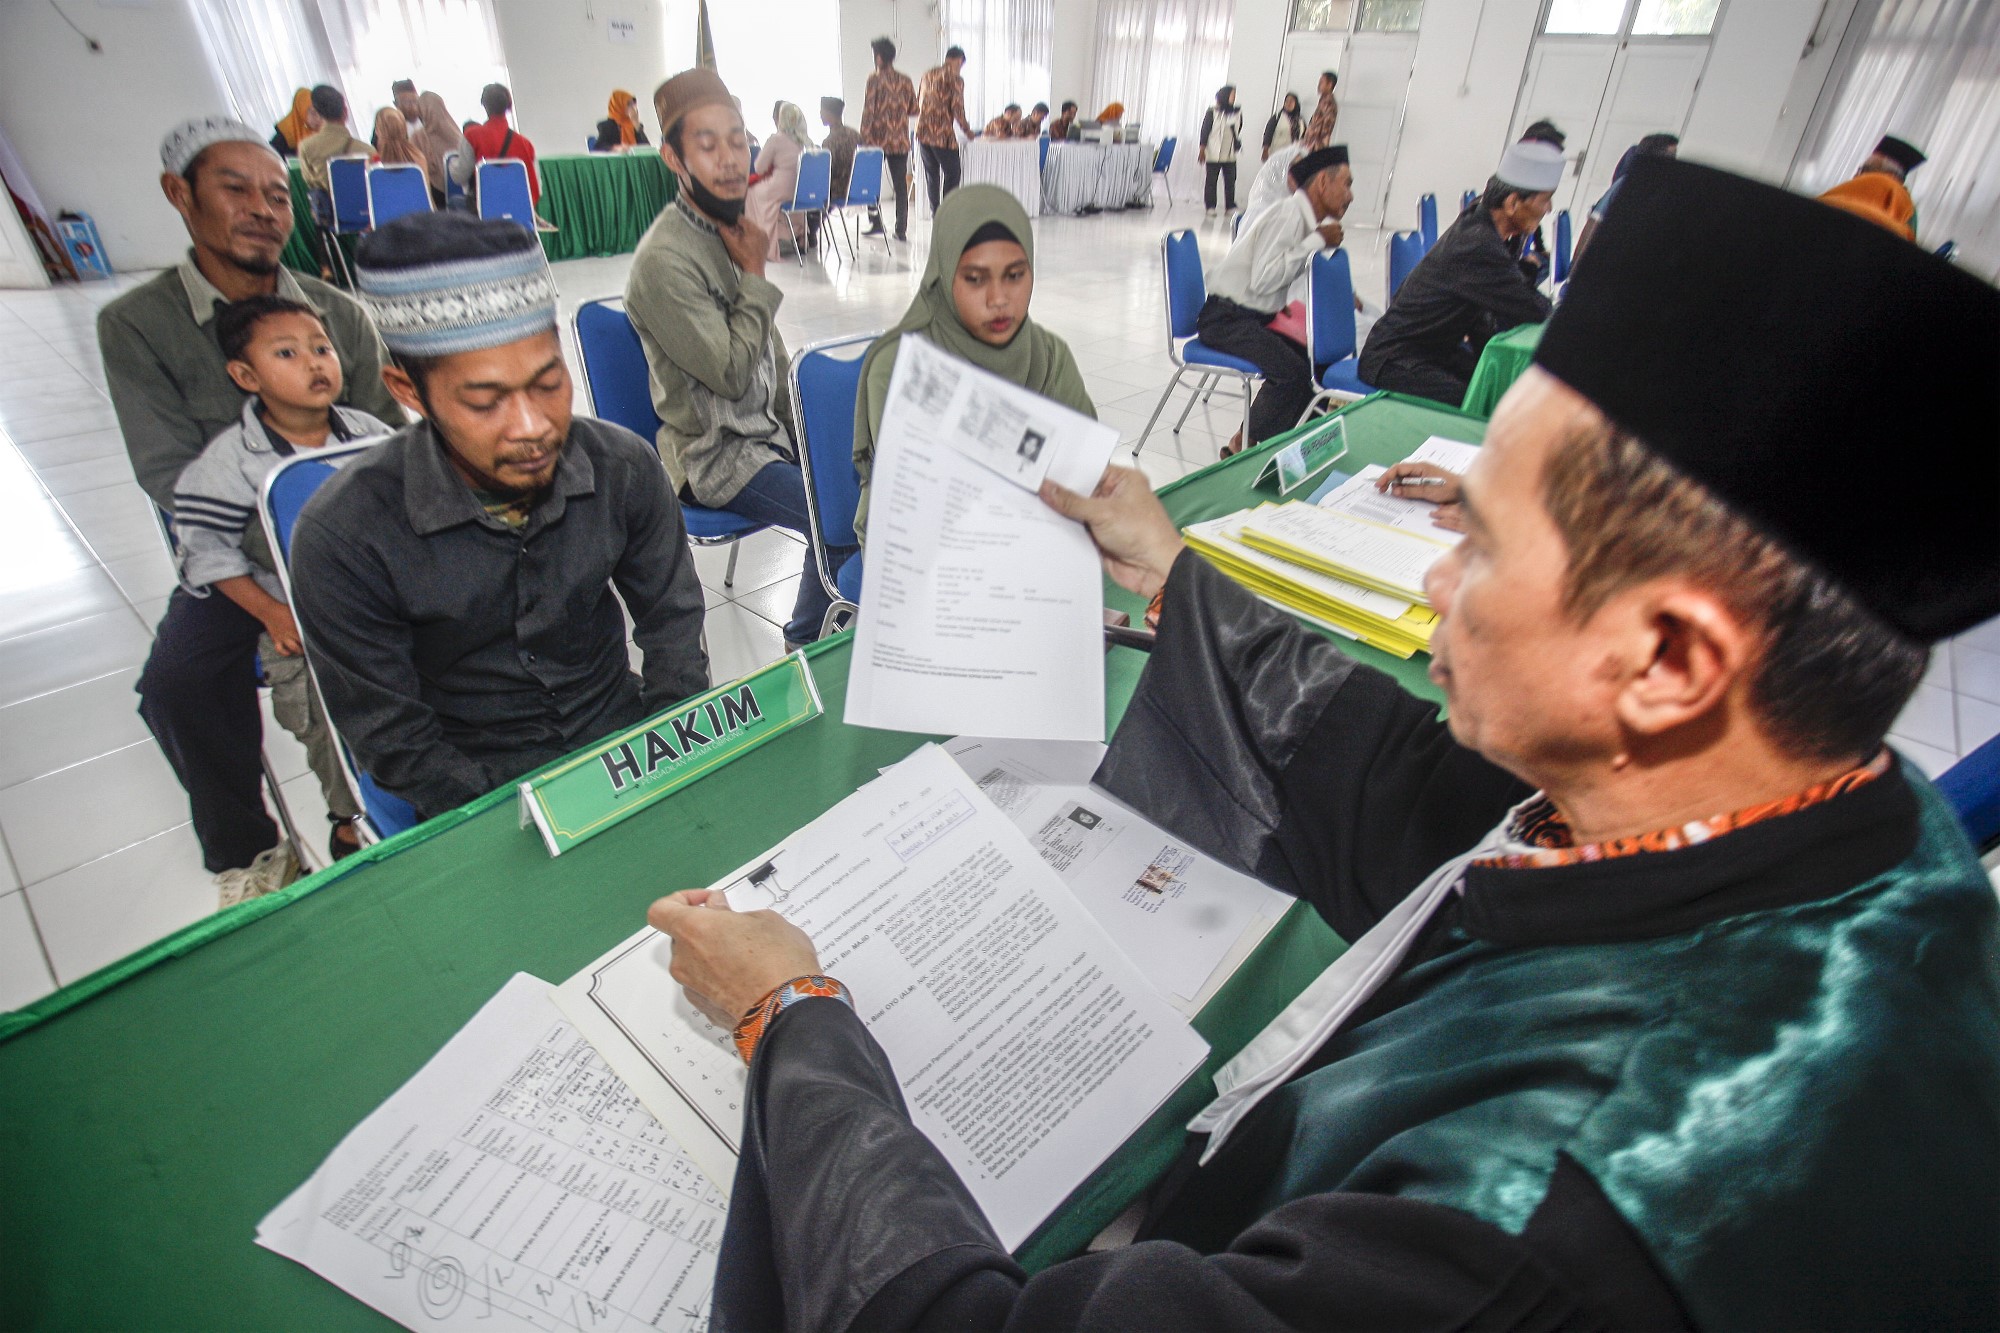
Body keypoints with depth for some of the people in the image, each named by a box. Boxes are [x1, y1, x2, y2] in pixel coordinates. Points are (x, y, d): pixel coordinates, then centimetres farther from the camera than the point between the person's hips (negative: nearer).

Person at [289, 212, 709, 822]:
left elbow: (673, 621, 0)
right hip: (478, 784, -2)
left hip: (619, 725, 3)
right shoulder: (342, 537, -18)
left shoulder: (624, 468, -12)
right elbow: (394, 744, -10)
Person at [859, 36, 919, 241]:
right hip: (900, 141, 3)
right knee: (901, 185, 5)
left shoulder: (875, 80, -7)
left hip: (878, 139, -3)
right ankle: (901, 229, 3)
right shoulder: (905, 81, 5)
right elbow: (914, 110, 11)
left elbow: (868, 111, -11)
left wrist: (863, 138, -7)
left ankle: (876, 222, 7)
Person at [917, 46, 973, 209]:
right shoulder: (955, 78, -5)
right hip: (942, 133, -6)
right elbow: (957, 107, -10)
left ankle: (936, 213, 13)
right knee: (952, 173, 2)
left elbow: (918, 102, 20)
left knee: (931, 174, 12)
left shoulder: (928, 74, 15)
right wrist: (966, 130, 2)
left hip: (923, 133, 7)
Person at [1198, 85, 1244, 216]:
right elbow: (1205, 130, -4)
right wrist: (1202, 149, -8)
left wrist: (1239, 144, 8)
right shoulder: (1212, 112, -5)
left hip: (1230, 155, 4)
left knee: (1230, 181, 3)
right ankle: (1210, 207, 8)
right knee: (1211, 180, 2)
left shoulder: (1237, 112, 6)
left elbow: (1239, 130, 15)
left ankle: (1230, 206, 9)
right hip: (1214, 154, -4)